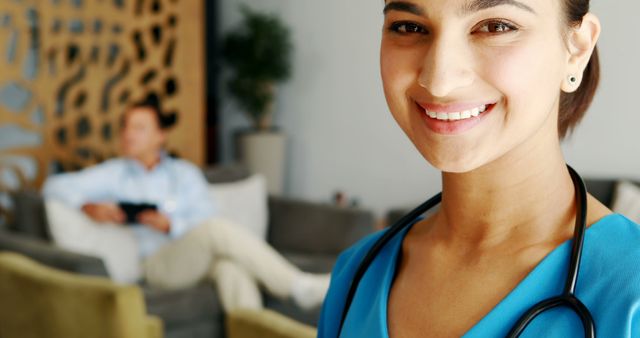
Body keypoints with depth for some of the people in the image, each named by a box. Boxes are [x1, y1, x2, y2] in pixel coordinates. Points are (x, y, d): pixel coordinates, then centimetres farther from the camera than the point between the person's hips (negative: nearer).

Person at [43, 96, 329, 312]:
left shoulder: (185, 173, 19)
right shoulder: (113, 174, 16)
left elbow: (202, 220, 6)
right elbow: (55, 186, 9)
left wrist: (170, 226, -14)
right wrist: (88, 206, -10)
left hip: (201, 255, 3)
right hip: (155, 261, -3)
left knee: (230, 260, -37)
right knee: (218, 229, -33)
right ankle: (299, 287, -33)